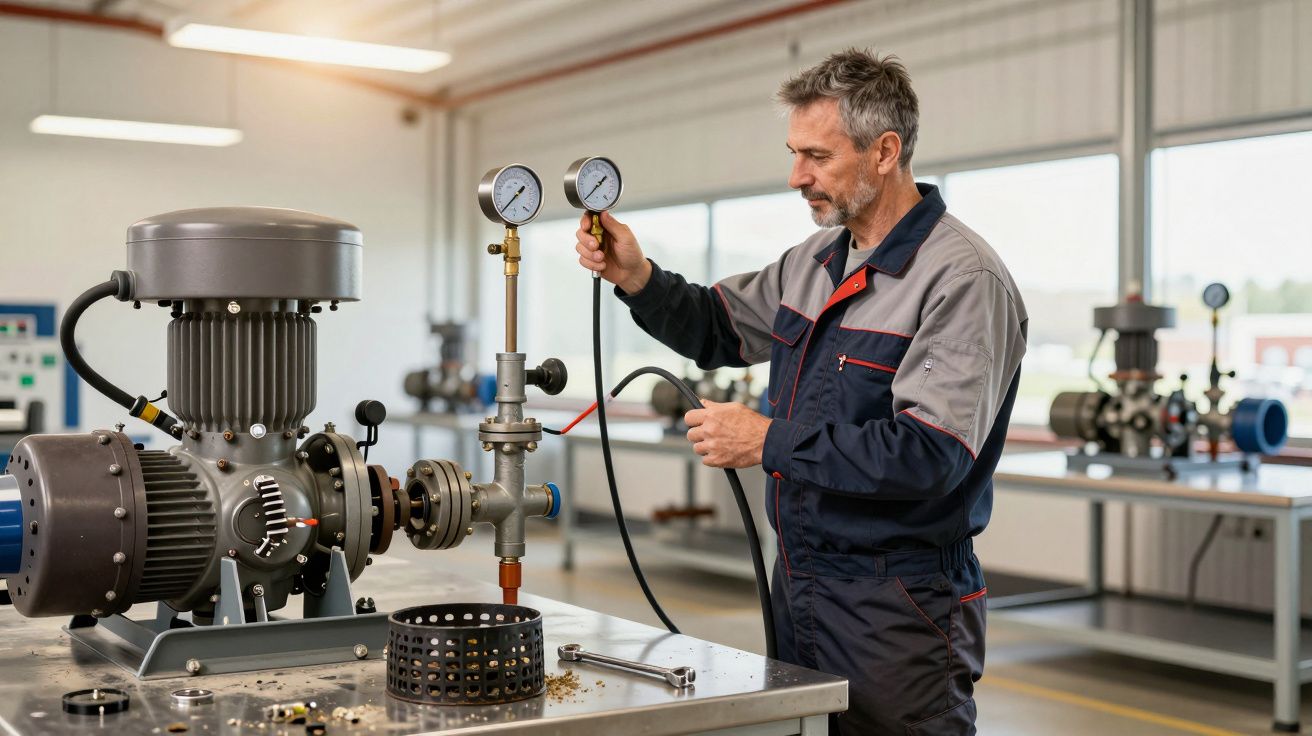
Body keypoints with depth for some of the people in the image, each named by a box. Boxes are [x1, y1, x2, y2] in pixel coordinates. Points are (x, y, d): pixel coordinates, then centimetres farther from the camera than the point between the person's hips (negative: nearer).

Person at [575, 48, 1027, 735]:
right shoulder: (816, 261, 9)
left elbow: (932, 454, -25)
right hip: (797, 586, 8)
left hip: (895, 609, -8)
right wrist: (637, 278, 2)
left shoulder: (964, 280, -17)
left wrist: (770, 443, -20)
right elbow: (718, 328, 21)